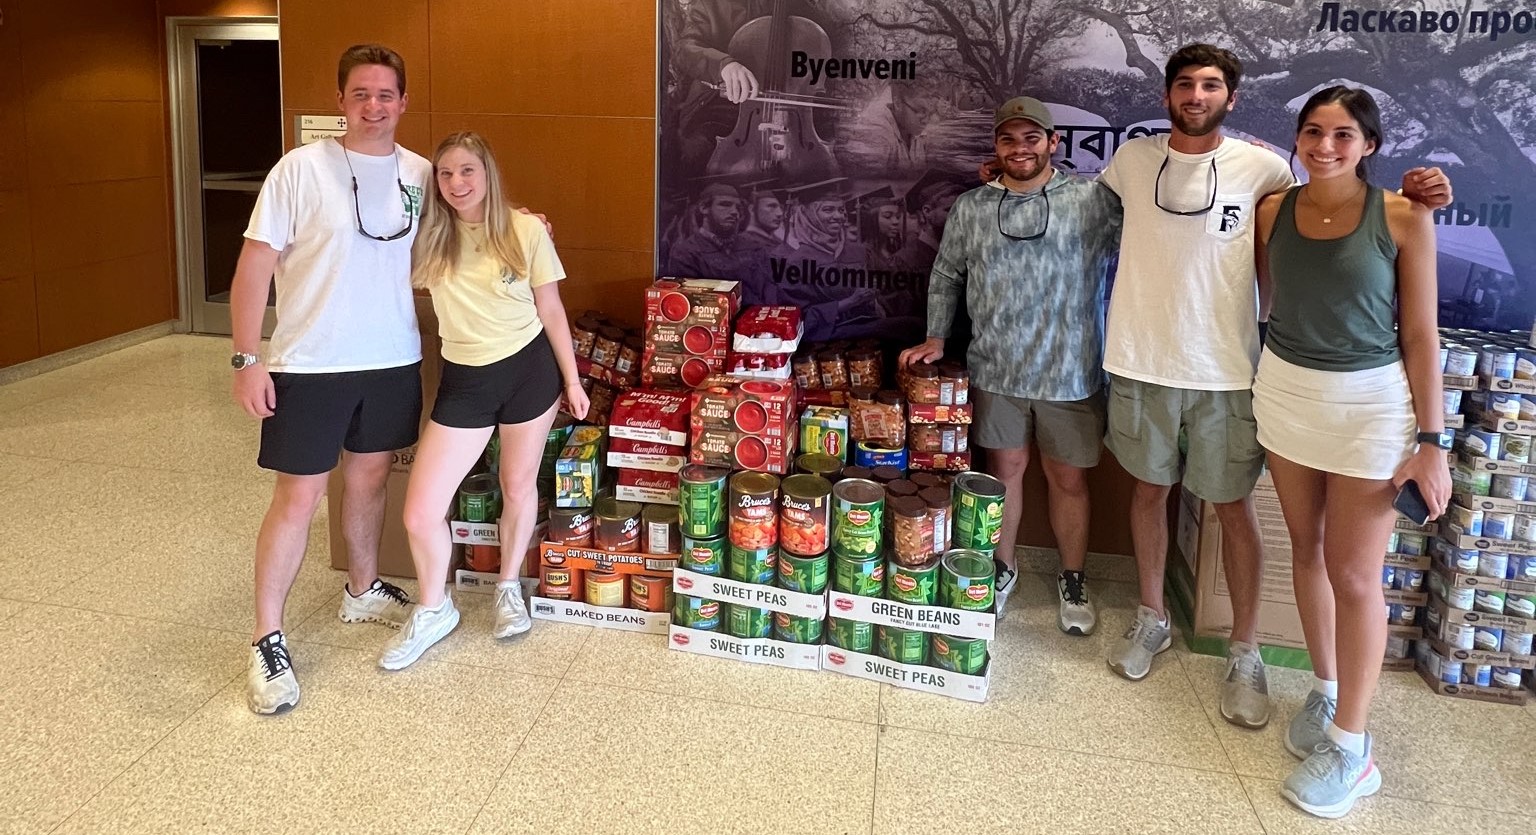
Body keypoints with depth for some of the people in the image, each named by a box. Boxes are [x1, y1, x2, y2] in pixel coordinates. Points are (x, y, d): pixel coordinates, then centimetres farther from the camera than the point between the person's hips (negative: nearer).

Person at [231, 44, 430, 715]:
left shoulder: (420, 174, 3)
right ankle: (268, 640, 11)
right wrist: (247, 359, -15)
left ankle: (362, 591, 39)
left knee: (368, 479, 18)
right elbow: (256, 264, -10)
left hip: (394, 361, 4)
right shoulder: (301, 169, -10)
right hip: (310, 364, -4)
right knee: (298, 499, 0)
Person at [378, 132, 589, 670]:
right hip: (465, 380, 2)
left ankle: (509, 589, 41)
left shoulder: (526, 230, -7)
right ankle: (434, 611, 23)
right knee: (420, 513, -3)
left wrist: (572, 380, 1)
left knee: (519, 487, 14)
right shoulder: (429, 237, 0)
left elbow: (551, 310, 0)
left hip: (530, 369, -1)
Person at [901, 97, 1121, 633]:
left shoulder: (1093, 199, -6)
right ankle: (1002, 567, 34)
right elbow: (946, 276, 14)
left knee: (1069, 479, 10)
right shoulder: (970, 208, 3)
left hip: (1070, 373, -2)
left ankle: (1072, 579, 30)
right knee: (1005, 470, 14)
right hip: (996, 371, 2)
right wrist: (936, 338, 8)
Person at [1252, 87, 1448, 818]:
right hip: (1285, 391, 4)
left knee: (1354, 574, 0)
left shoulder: (1402, 217, -10)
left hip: (1371, 402, -4)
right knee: (1307, 548, 15)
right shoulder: (1273, 211, 0)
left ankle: (1351, 748, 13)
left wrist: (1432, 438, -10)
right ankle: (1325, 692, 34)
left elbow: (1420, 333, -8)